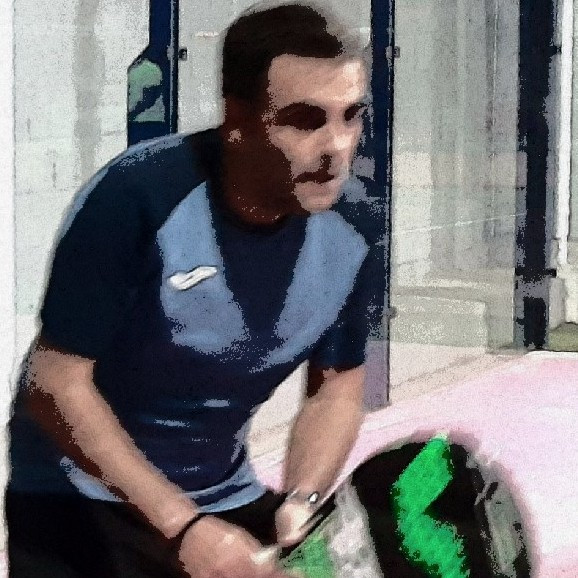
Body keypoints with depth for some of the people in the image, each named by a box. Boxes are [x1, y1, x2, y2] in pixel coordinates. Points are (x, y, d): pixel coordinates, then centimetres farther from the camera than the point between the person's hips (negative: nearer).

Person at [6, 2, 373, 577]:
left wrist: (301, 503, -13)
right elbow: (57, 385, -22)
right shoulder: (136, 198, -26)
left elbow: (337, 386, 5)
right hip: (77, 504, -4)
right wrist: (182, 527, -26)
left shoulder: (342, 245, -11)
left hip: (227, 502, 5)